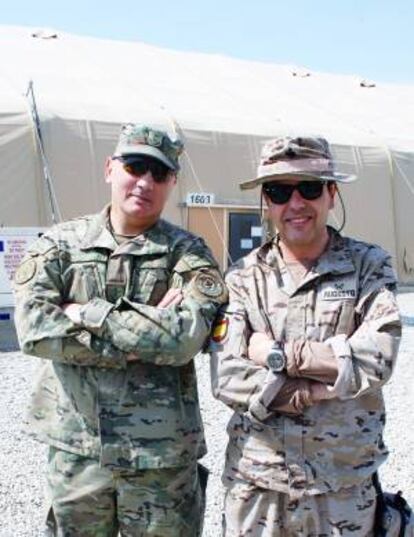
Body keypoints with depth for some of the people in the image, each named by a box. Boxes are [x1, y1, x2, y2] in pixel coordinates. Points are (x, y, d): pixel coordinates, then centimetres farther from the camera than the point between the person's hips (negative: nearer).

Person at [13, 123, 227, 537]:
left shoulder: (187, 253, -2)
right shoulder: (60, 243, 1)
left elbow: (186, 336, -18)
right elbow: (33, 327, -14)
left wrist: (88, 314, -16)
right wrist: (145, 332, -16)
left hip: (162, 454, -1)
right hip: (74, 448, 2)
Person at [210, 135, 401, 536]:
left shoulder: (369, 267, -3)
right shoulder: (244, 278, -1)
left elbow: (376, 361, -16)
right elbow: (227, 379, -11)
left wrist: (275, 353, -13)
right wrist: (316, 389, -17)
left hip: (345, 485, 0)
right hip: (255, 482, 1)